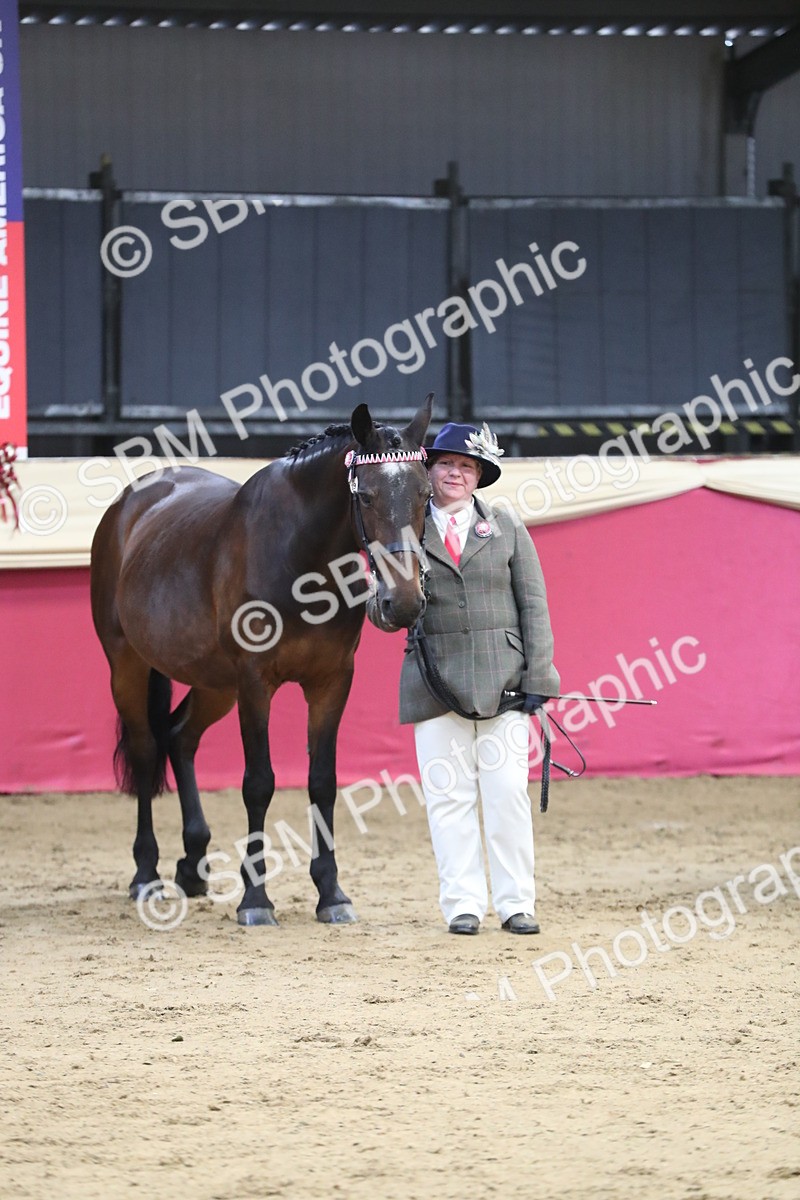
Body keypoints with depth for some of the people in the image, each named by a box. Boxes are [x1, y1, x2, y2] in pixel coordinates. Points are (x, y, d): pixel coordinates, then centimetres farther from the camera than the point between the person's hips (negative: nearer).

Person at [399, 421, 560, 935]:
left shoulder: (507, 528, 7)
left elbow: (534, 607, 5)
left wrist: (536, 685, -2)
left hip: (500, 678, 0)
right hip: (436, 678, 0)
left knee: (508, 792, -1)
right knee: (448, 795, 1)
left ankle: (516, 903, 6)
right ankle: (463, 904, 7)